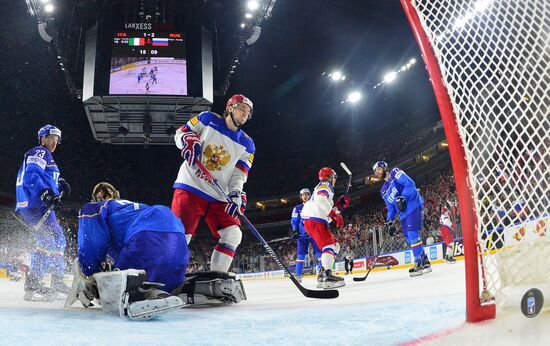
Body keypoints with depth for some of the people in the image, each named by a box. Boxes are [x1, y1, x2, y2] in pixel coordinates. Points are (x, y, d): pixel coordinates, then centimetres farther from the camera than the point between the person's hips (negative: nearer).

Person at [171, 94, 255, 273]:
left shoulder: (246, 144, 10)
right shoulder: (208, 119, 4)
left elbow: (239, 174, 1)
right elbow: (181, 132, 8)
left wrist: (236, 194, -17)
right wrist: (189, 141, -15)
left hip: (219, 196, 4)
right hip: (190, 186, -4)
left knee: (232, 235, -5)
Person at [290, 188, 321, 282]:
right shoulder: (297, 208, 10)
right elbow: (294, 221, 8)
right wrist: (295, 230, -6)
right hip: (302, 234, 0)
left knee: (319, 251, -9)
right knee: (301, 254, -3)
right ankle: (298, 275, 2)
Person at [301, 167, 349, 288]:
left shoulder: (326, 188, 32)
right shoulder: (324, 185, 0)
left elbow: (329, 209, 24)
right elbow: (321, 200, -23)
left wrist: (340, 204, 14)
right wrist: (335, 214, -27)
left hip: (317, 221, 10)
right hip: (314, 220, -10)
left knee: (335, 245, 12)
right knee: (329, 245, -22)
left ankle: (322, 274, 6)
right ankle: (326, 276, -37)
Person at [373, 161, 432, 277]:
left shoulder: (395, 173, -2)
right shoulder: (384, 191, 20)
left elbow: (410, 184, -14)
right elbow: (391, 207, 22)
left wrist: (402, 198, -23)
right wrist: (389, 221, 11)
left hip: (413, 205, -9)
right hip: (403, 213, 9)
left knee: (412, 234, -17)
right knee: (409, 238, 6)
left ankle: (420, 263, -15)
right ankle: (424, 261, 13)